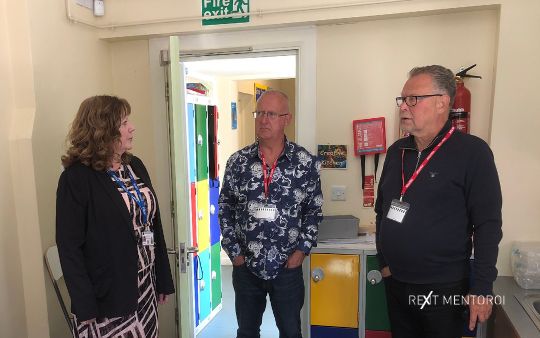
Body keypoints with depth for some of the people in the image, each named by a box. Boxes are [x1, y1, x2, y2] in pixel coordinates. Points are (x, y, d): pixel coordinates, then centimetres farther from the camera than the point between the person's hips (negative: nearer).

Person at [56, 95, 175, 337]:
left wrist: (163, 279, 9)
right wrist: (85, 306, -14)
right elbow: (69, 247, -13)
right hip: (107, 296, -5)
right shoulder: (77, 177, -12)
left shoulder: (135, 166, 5)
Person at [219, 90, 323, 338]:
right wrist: (233, 251, 0)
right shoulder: (238, 161, -3)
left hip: (288, 266, -1)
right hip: (245, 266, 2)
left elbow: (314, 210, 1)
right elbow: (225, 208, 4)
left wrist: (302, 250, -5)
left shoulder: (306, 162, -7)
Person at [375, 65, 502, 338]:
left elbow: (488, 226, -13)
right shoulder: (396, 151, 4)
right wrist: (384, 261, 11)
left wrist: (482, 289, -14)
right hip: (395, 283, 5)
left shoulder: (472, 152, -13)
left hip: (444, 290, -5)